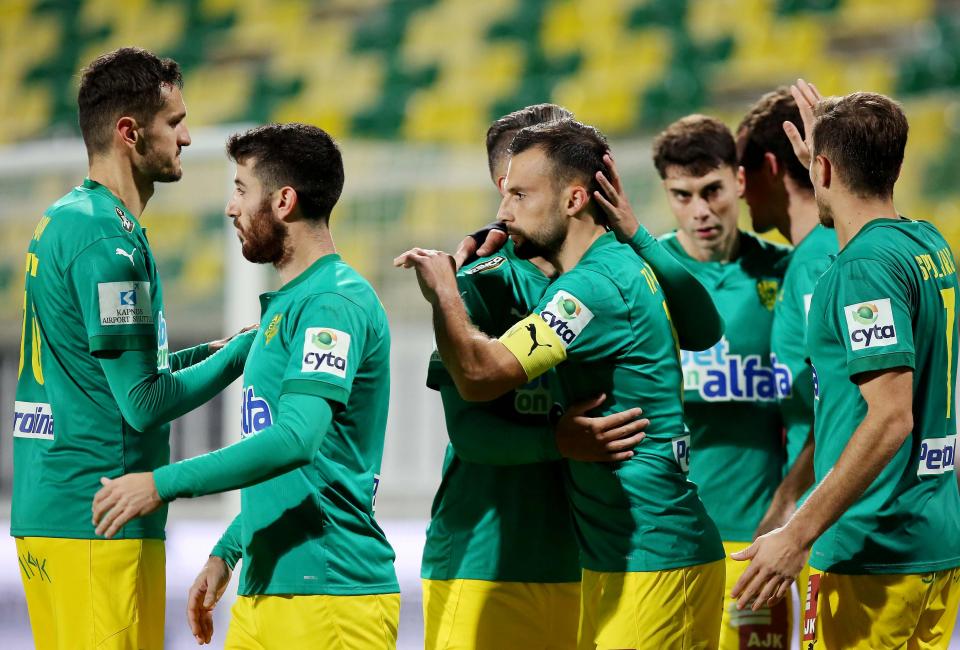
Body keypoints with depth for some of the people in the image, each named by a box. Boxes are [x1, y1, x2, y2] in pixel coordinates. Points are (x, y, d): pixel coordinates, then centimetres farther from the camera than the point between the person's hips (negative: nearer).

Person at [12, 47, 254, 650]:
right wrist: (241, 353, -4)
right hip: (98, 519, -10)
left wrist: (207, 352, 14)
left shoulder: (59, 221, 15)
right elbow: (145, 404, -16)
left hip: (45, 510, 10)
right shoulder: (108, 239, -15)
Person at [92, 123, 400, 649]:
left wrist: (165, 483, -24)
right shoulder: (284, 304, 19)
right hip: (263, 590, 9)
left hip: (329, 592, -9)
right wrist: (228, 551, 23)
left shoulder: (336, 302, -14)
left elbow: (296, 438, -26)